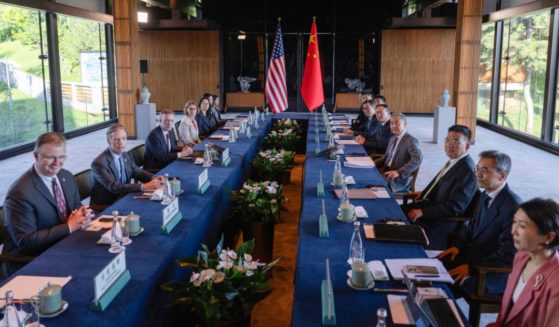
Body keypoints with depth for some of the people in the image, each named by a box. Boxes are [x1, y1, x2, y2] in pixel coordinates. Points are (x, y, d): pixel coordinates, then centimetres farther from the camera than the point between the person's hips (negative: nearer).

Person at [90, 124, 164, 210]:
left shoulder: (126, 155, 4)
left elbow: (137, 172, 13)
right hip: (104, 206, -7)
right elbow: (114, 187, -25)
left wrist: (153, 178, -10)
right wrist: (143, 187, -32)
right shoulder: (99, 163, -18)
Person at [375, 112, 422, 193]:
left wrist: (399, 172, -29)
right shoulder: (393, 139, 18)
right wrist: (375, 163, 7)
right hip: (386, 172, 8)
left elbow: (418, 159, -23)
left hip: (400, 179, -8)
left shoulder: (411, 140, -9)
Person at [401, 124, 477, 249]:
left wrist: (422, 212, -23)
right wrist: (424, 193, 10)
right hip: (433, 203, 9)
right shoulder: (454, 161, 2)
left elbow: (453, 208, -25)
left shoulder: (467, 171, -25)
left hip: (444, 219, -9)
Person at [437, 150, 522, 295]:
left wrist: (471, 268, -22)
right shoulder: (486, 196, 4)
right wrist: (458, 245, 2)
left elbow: (508, 256, -24)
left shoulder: (513, 207, -25)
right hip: (472, 255, 9)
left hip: (496, 273, -9)